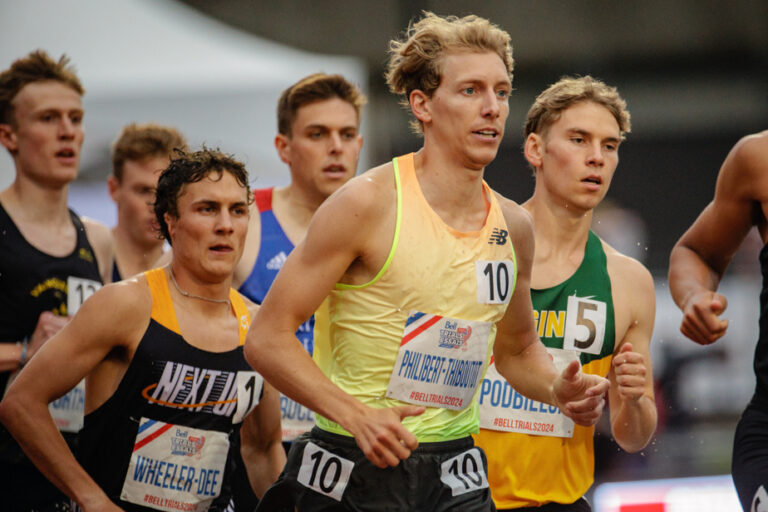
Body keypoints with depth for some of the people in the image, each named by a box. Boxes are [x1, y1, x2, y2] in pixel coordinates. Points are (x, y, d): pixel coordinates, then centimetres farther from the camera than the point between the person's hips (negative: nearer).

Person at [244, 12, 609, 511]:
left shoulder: (512, 226, 7)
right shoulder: (368, 203, -11)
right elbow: (267, 338, -12)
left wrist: (557, 388, 3)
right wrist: (354, 414, -23)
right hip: (355, 470, -4)